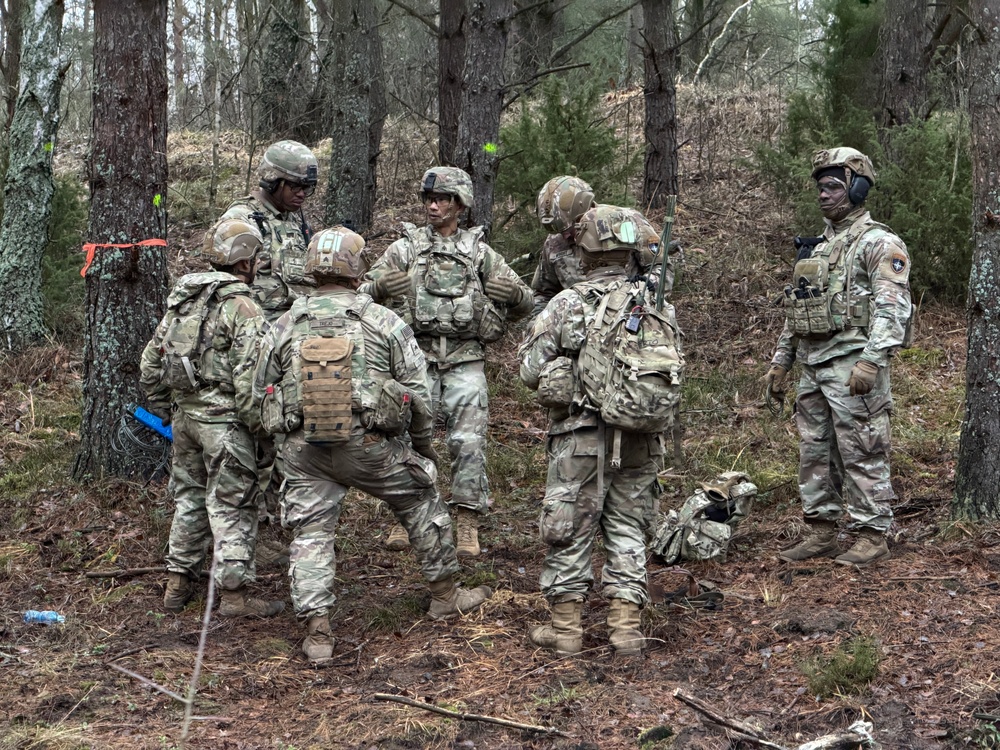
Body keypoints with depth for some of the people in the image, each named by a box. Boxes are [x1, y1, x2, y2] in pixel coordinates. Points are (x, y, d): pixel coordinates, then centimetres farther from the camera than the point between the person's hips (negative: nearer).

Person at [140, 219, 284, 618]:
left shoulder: (182, 299, 10)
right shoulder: (242, 308, -14)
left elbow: (150, 360, 15)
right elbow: (248, 375, -21)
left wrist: (163, 409, 23)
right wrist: (256, 423, -11)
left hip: (184, 414, 7)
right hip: (223, 420, -7)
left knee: (189, 496, 18)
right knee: (232, 505, 0)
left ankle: (178, 584, 24)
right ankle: (235, 594, 3)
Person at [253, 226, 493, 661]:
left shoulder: (284, 327, 2)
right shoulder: (384, 323, -5)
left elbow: (261, 392, 9)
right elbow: (417, 392, -2)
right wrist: (424, 443, 14)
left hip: (305, 451, 1)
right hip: (372, 446, -1)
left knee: (311, 534, 10)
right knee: (423, 505, 19)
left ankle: (317, 632, 4)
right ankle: (445, 596, 32)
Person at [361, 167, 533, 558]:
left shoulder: (480, 253, 11)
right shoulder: (405, 249, 9)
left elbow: (524, 304, 15)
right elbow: (362, 294, 6)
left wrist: (513, 293, -8)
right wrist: (380, 286, -17)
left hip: (465, 361, 0)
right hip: (417, 358, 0)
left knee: (469, 441, -5)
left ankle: (467, 524, 3)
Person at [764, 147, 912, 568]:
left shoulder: (877, 242, -7)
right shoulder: (816, 247, 20)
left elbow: (894, 307, -16)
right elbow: (794, 310, 24)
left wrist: (871, 360, -25)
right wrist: (780, 361, 20)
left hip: (852, 366, -8)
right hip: (812, 367, 9)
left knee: (862, 454, -4)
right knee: (814, 451, 11)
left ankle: (874, 537, 3)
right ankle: (821, 532, 20)